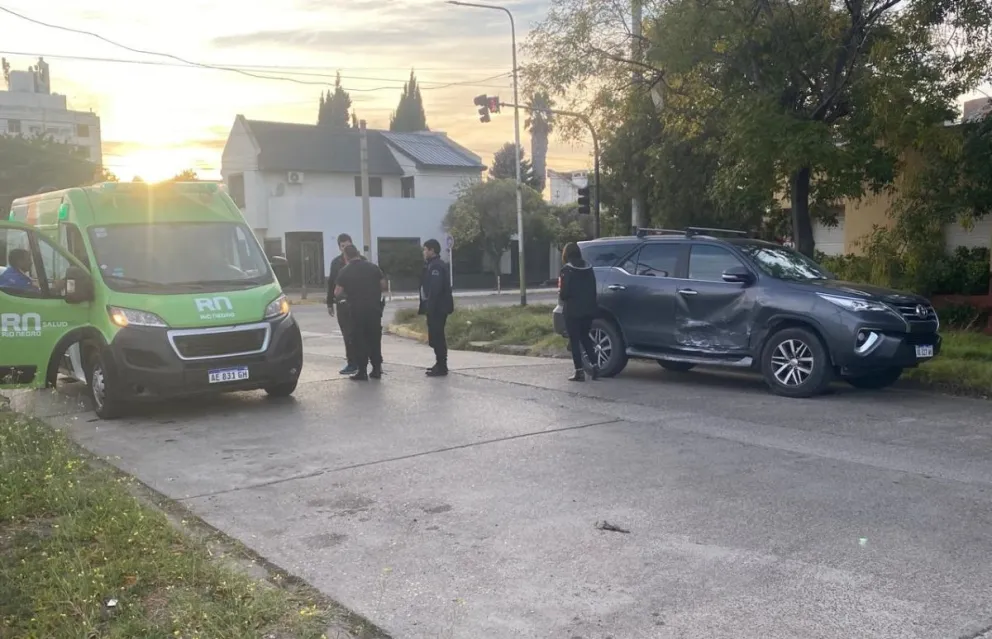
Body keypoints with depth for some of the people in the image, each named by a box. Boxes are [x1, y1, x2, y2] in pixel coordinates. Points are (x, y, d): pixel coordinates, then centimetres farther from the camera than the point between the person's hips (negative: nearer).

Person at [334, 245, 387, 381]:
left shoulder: (345, 271, -3)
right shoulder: (372, 267, 4)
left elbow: (337, 292, -3)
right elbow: (383, 285, 7)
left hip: (356, 310, -3)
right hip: (374, 308, 3)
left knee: (359, 340, 4)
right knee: (374, 339, 12)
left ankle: (362, 371, 3)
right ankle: (376, 369, 15)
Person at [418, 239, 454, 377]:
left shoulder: (436, 266, -16)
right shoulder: (433, 265, 18)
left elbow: (435, 288, -24)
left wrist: (430, 307, -25)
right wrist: (428, 307, 16)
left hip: (437, 308, -11)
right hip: (435, 307, 11)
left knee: (436, 337, -8)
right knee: (436, 337, 16)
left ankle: (441, 367, -6)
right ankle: (440, 364, 24)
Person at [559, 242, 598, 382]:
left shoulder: (567, 270, -12)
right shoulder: (589, 268, 6)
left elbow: (563, 293, -15)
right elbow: (593, 290, 7)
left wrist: (561, 295, 7)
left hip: (572, 311, -6)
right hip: (588, 310, 6)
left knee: (574, 340, 3)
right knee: (585, 337, 20)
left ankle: (579, 371, 2)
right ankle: (594, 366, 14)